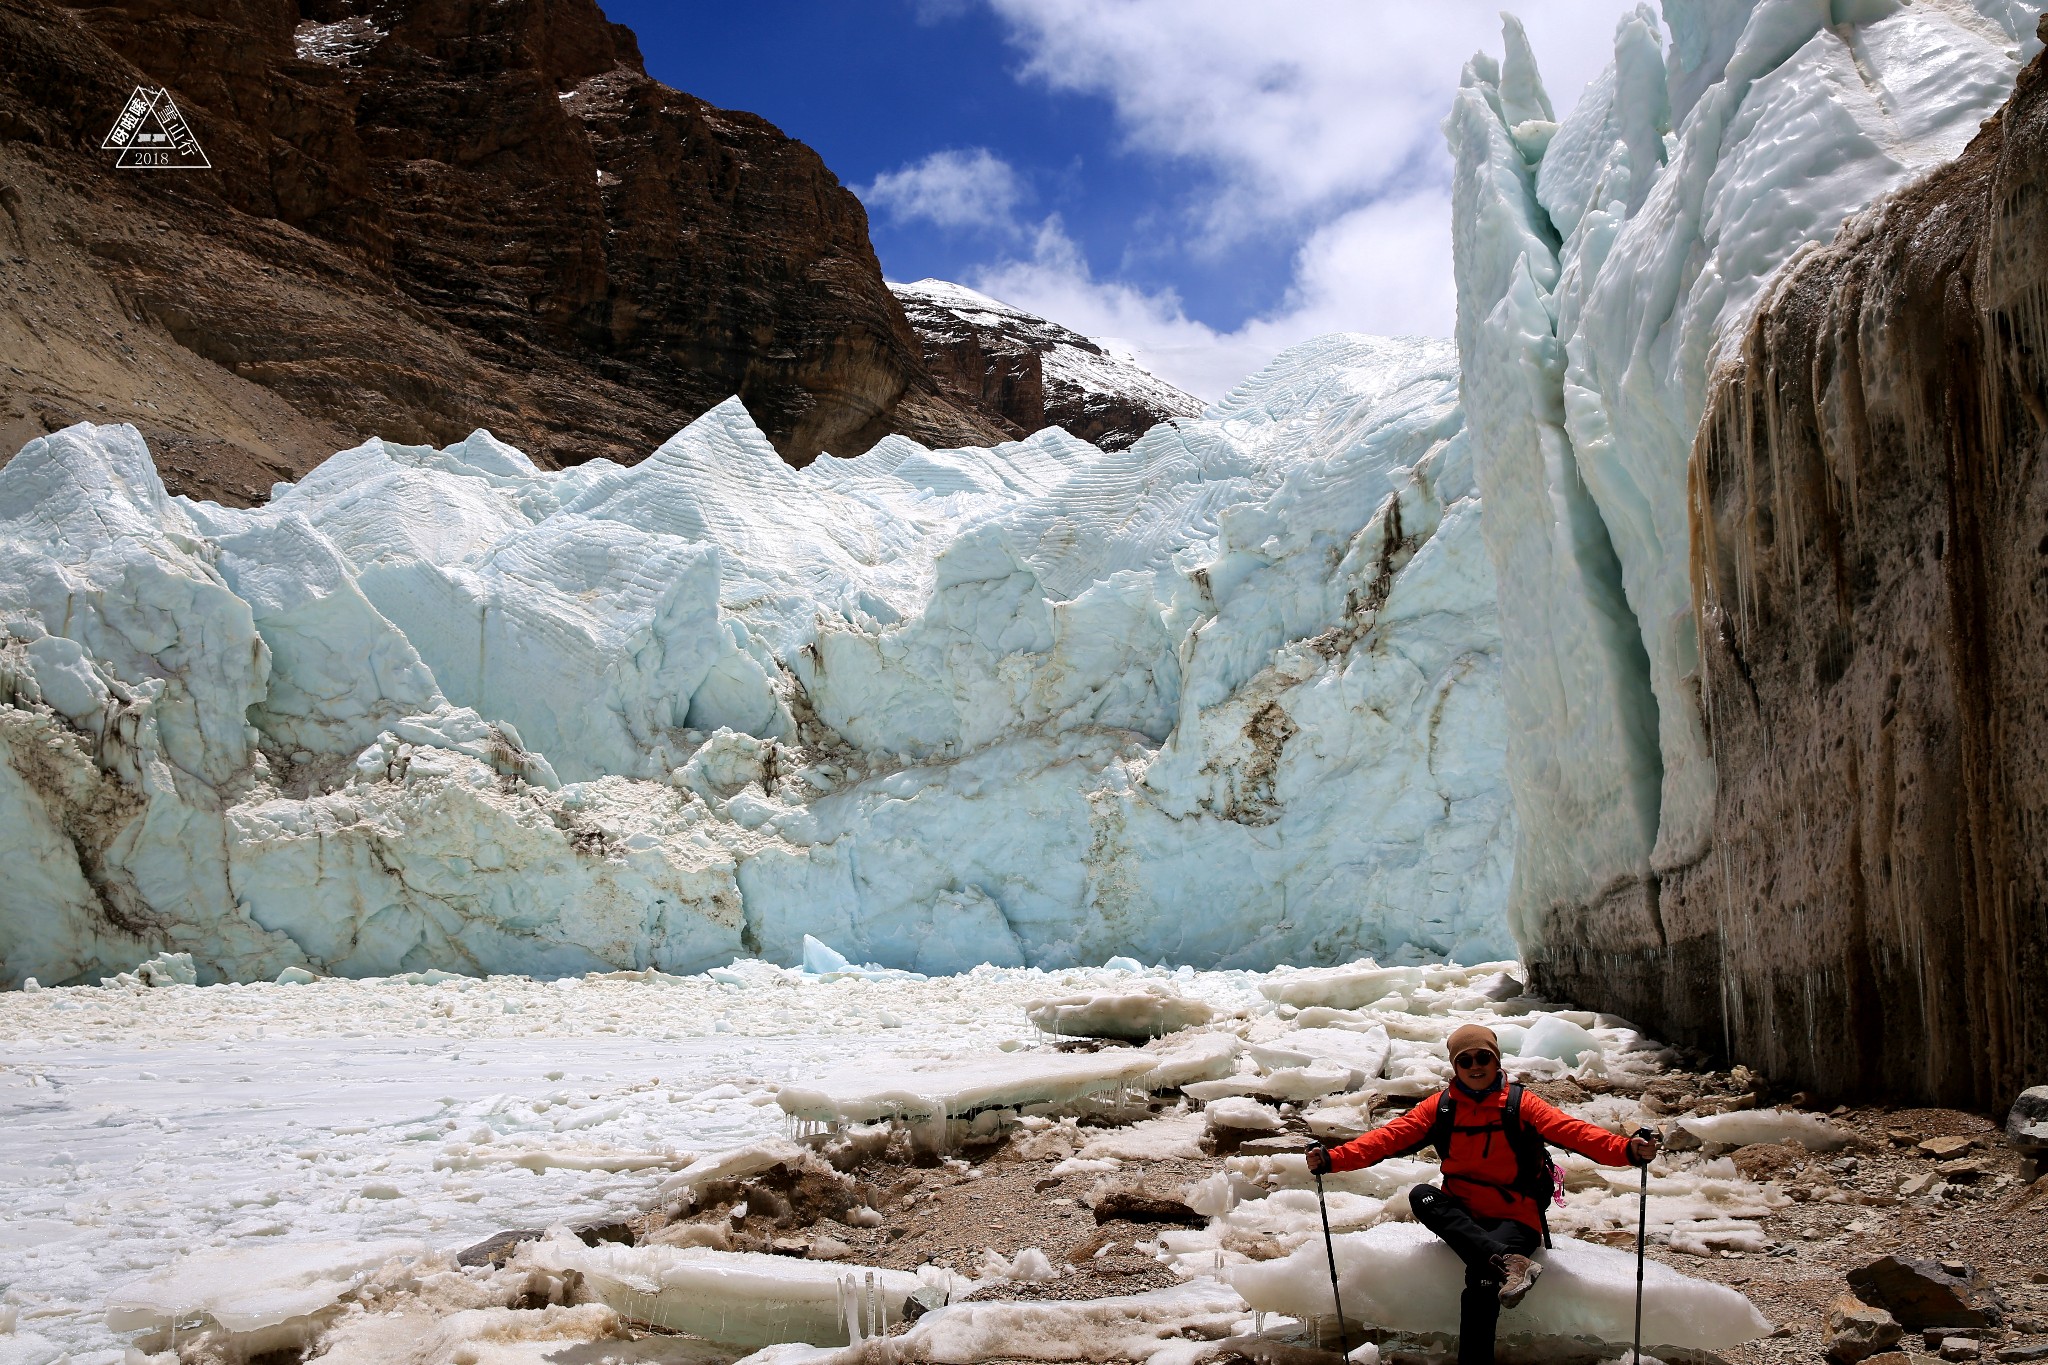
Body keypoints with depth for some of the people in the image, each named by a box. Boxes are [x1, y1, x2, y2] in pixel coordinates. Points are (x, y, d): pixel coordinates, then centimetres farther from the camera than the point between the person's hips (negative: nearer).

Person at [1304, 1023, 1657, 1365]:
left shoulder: (1519, 1105, -2)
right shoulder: (1439, 1107, 5)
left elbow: (1570, 1130, -16)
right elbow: (1390, 1137, -5)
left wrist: (1626, 1150, -35)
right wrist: (1333, 1158, -21)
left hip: (1514, 1218, -3)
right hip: (1463, 1217, 4)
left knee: (1481, 1278, -33)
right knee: (1421, 1195, -27)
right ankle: (1505, 1261, -40)